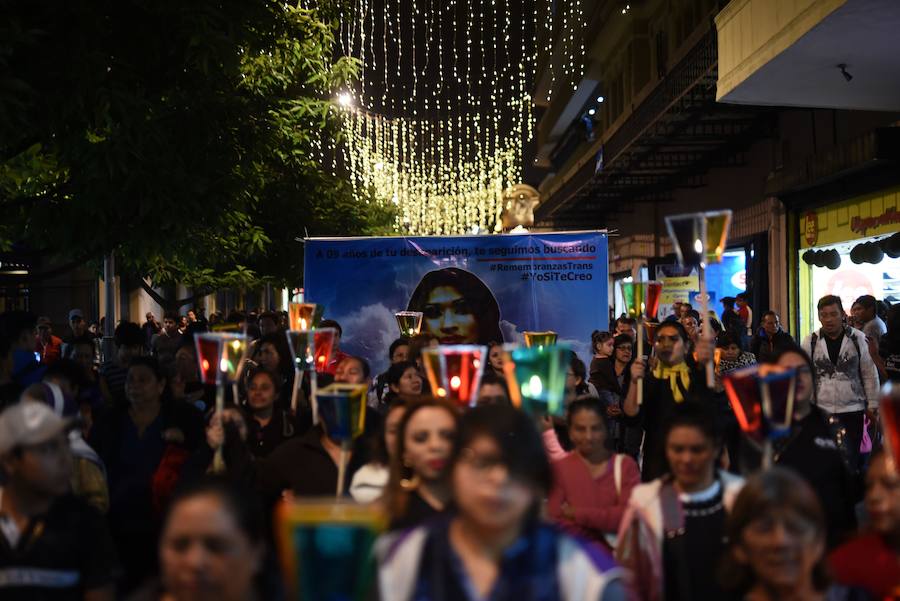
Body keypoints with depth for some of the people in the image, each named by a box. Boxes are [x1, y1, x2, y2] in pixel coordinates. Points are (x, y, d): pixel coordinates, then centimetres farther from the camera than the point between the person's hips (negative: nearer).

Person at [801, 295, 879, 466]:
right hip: (821, 411, 1)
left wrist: (872, 405, 4)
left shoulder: (858, 339, -1)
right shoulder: (810, 341, 1)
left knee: (851, 458, 4)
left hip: (852, 410, -1)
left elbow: (870, 374, 4)